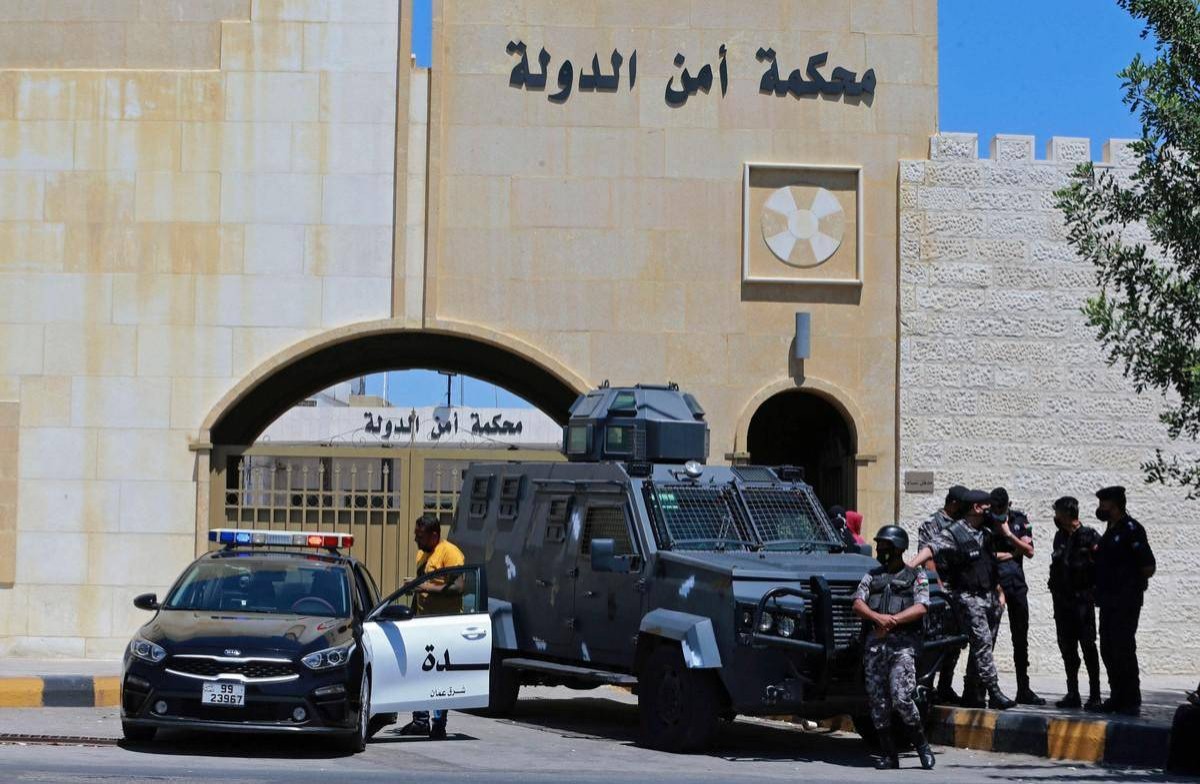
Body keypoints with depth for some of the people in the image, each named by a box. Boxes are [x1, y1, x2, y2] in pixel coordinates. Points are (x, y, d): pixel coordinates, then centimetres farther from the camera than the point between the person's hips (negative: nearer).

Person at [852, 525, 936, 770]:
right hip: (874, 642, 4)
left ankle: (922, 745, 1)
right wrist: (878, 618, -13)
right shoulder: (871, 577, 20)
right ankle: (888, 755, 6)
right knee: (878, 700, -1)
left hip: (903, 642, -4)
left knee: (901, 697, -17)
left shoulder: (916, 577, 11)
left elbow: (920, 608, -4)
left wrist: (892, 620, -14)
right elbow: (857, 605, 6)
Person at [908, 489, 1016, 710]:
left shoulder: (986, 534, 16)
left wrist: (1000, 592, 20)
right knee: (982, 642, -15)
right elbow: (931, 549, -23)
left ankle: (971, 693, 17)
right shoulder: (953, 534, -9)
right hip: (968, 598, -8)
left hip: (990, 598, 8)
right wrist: (910, 566, -37)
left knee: (983, 646, 9)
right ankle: (994, 694, -19)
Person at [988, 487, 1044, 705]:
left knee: (1020, 637, 8)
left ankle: (1023, 689, 14)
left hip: (1016, 583, 4)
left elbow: (1029, 551, 0)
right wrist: (1010, 553, -6)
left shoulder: (1019, 520, 6)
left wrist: (1008, 534, -10)